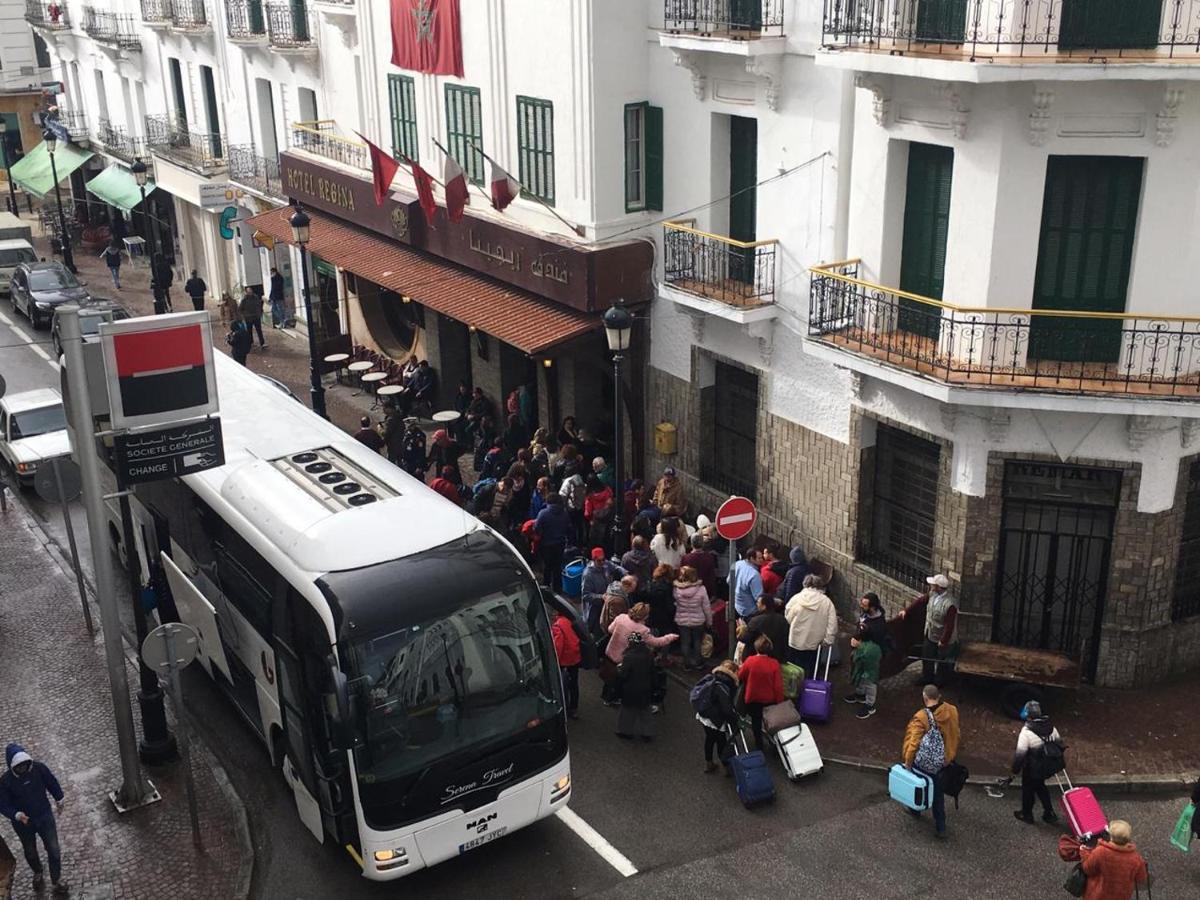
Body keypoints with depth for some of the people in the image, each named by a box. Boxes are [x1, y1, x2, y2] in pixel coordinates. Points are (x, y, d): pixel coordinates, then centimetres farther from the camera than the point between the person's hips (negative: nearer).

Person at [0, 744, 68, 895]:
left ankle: (57, 880, 25)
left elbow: (52, 782, 0)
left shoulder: (39, 768, -19)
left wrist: (58, 798, 14)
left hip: (45, 816, 0)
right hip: (23, 823, 0)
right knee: (30, 852, 22)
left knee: (53, 849, 3)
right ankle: (37, 873, 52)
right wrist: (17, 815, -34)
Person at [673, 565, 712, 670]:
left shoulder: (677, 589, -20)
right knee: (697, 642, 21)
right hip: (698, 621, 0)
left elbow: (674, 604, -7)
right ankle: (697, 662, 33)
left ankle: (687, 664, 28)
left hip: (682, 621, 0)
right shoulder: (701, 589, -20)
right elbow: (707, 607, -11)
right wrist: (709, 621, 3)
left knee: (685, 642, 17)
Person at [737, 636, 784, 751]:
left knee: (756, 724, 22)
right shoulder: (774, 664, -22)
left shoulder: (750, 661, -21)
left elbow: (740, 677, -4)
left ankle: (759, 748, 32)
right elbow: (778, 686, -18)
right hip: (770, 701, 0)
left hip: (753, 700, 0)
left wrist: (740, 667, 18)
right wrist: (780, 703, -5)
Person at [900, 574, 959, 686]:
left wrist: (944, 641, -20)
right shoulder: (933, 594, -11)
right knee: (926, 657, 22)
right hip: (930, 634, 7)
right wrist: (906, 611, 5)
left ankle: (939, 682, 38)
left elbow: (949, 625, -28)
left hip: (942, 638, -7)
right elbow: (921, 600, 6)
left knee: (941, 662, 16)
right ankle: (927, 678, 44)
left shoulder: (950, 604, -34)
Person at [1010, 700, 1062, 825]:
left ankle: (1026, 815, 34)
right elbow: (1059, 743, 7)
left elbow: (1020, 754, -26)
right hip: (1046, 767, 6)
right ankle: (1049, 813, 33)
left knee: (1028, 790, 17)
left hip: (1031, 769, -6)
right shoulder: (1051, 727, -7)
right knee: (1040, 787, 28)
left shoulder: (1026, 732, -28)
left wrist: (1015, 769, -10)